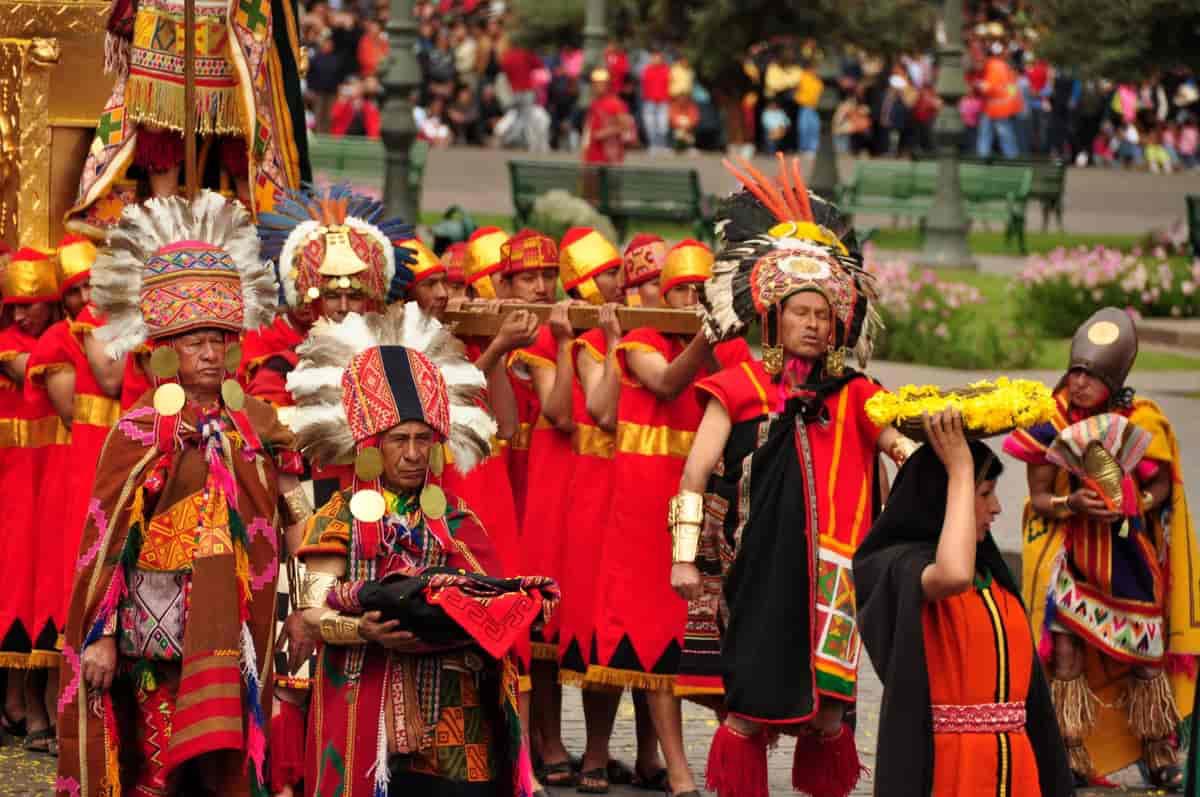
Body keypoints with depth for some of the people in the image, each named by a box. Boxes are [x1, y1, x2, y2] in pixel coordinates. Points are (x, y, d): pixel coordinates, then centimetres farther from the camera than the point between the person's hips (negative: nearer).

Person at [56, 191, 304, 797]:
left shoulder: (254, 423, 9)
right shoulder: (144, 430, -5)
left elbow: (286, 518, 16)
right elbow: (105, 538, -7)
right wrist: (101, 637, -11)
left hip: (238, 627, 4)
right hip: (161, 627, -4)